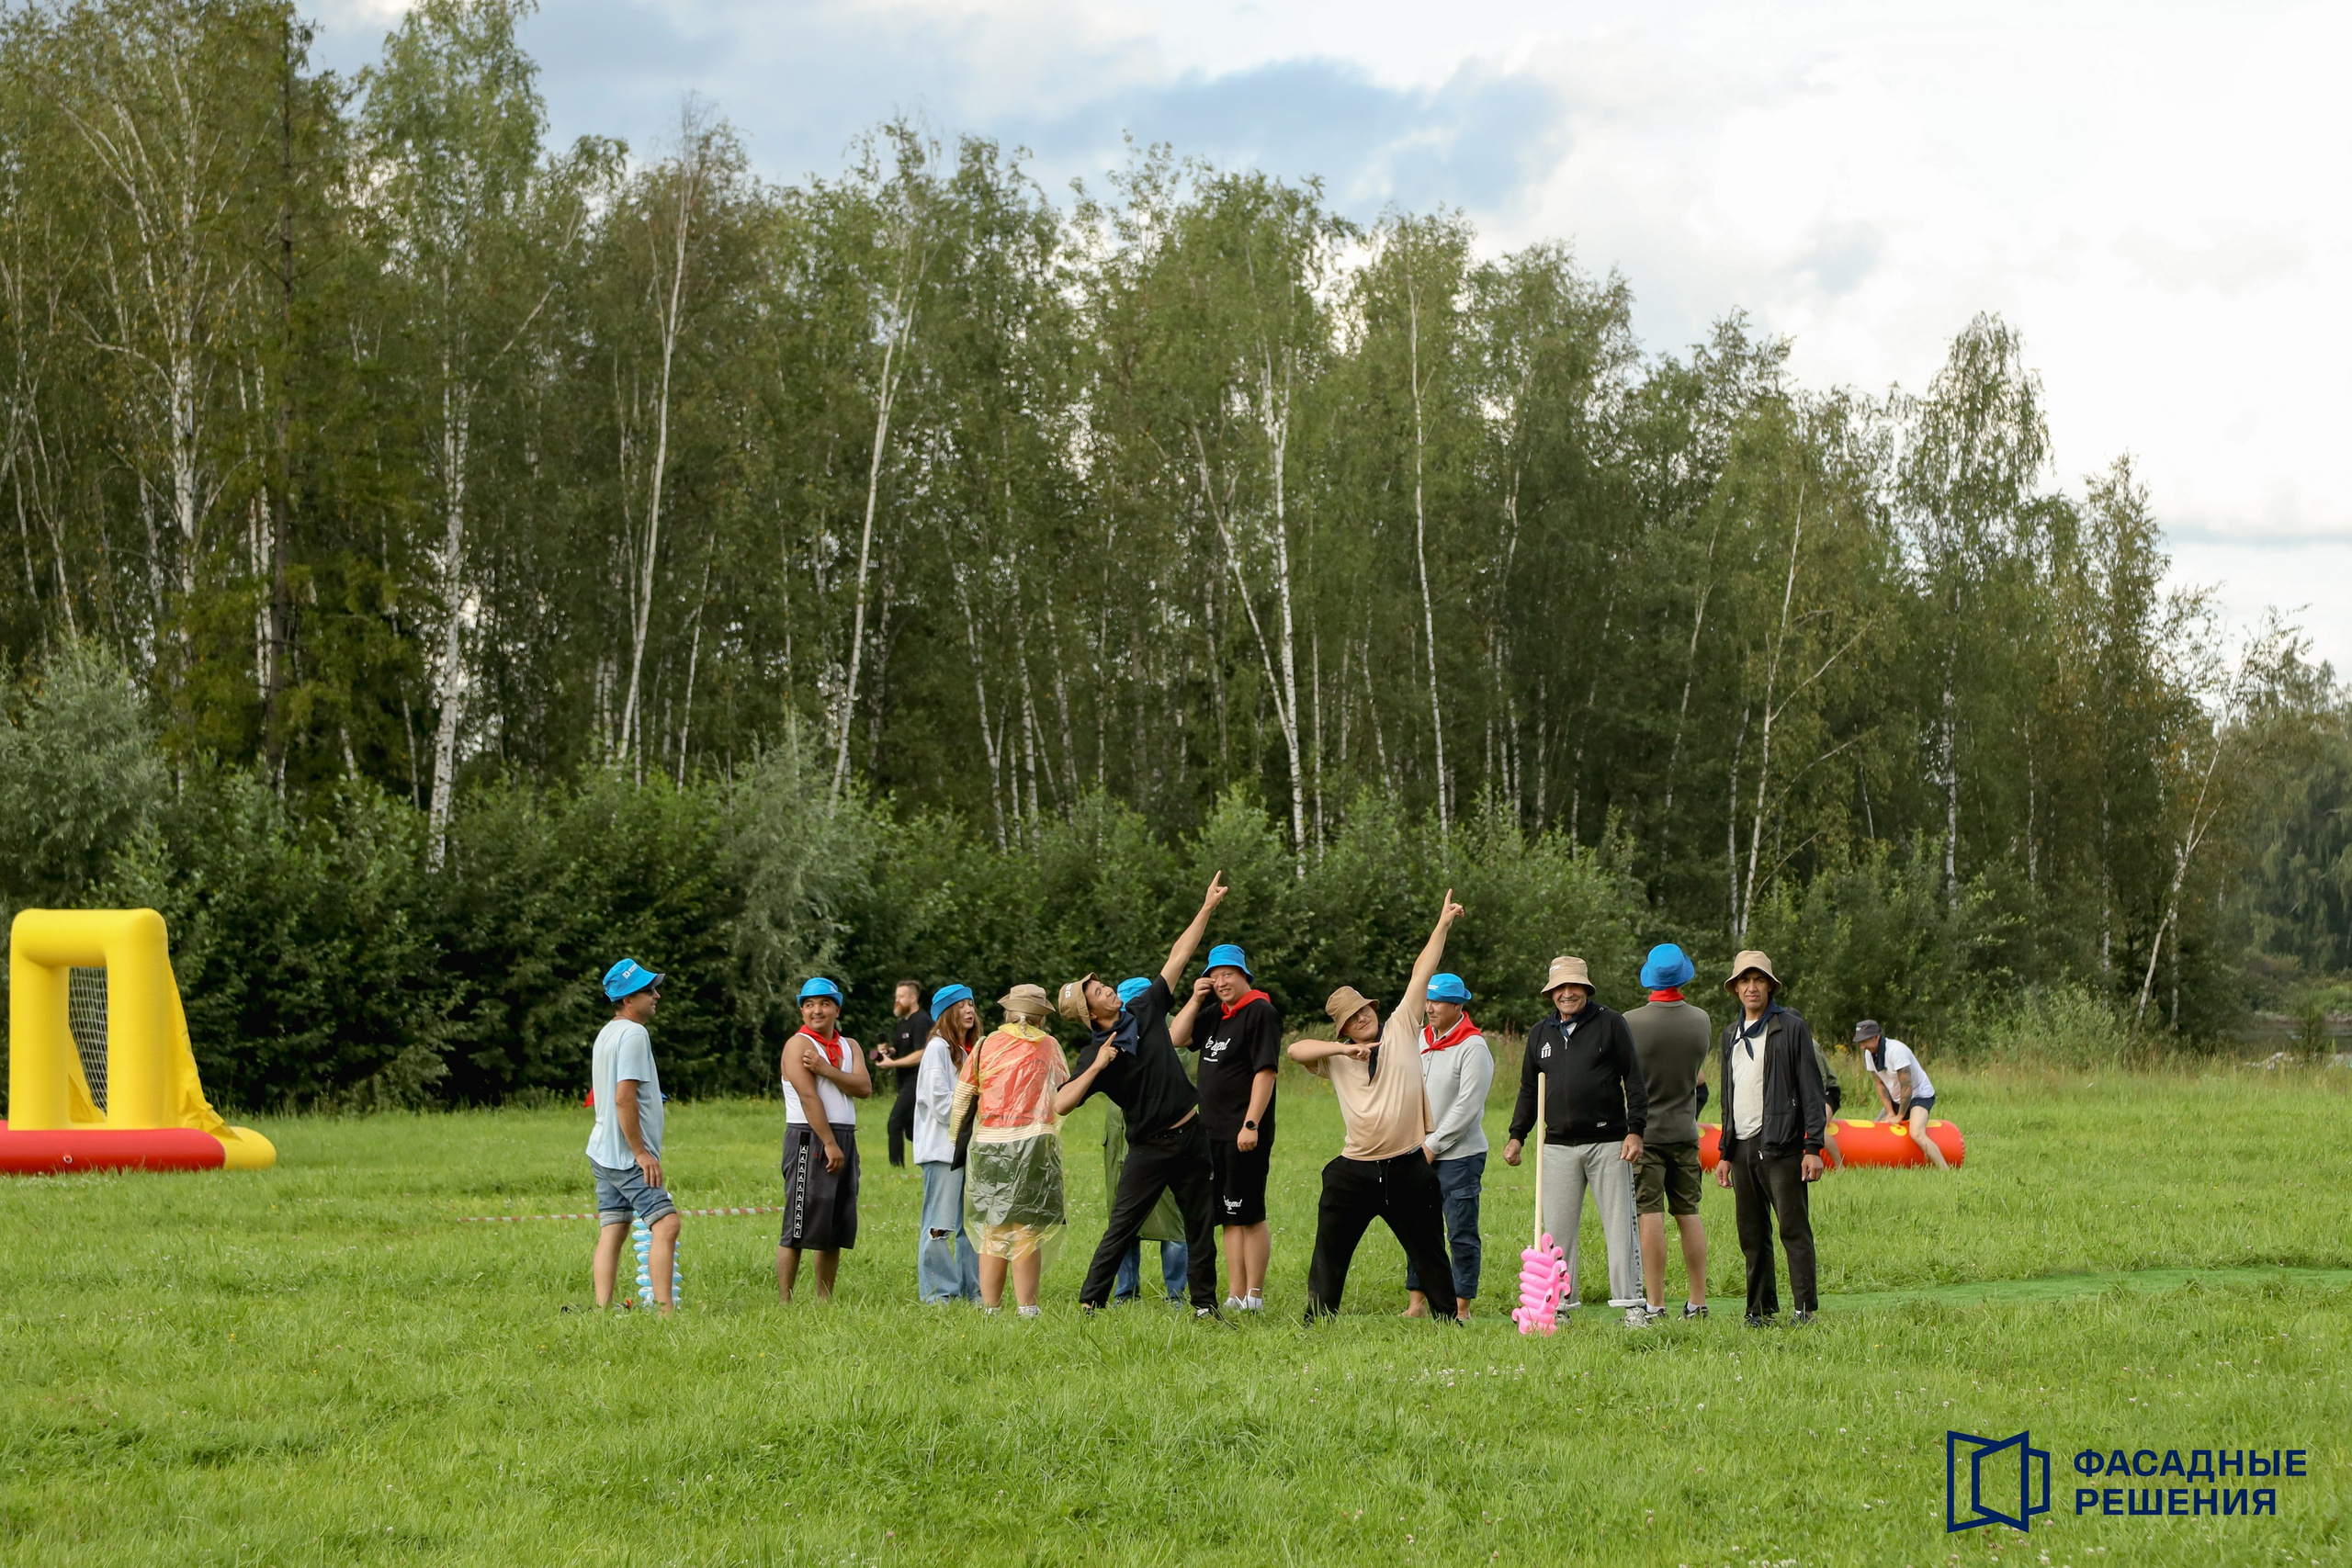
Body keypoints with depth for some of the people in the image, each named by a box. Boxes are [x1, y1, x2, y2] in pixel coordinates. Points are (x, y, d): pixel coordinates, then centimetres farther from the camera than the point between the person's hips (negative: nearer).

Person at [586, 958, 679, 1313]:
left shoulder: (606, 1034, 17)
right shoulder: (634, 1034, -14)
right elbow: (624, 1097, -21)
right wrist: (641, 1152, -18)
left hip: (603, 1152, 10)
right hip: (626, 1157, -10)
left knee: (612, 1232, 8)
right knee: (666, 1224, -15)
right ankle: (665, 1309, -22)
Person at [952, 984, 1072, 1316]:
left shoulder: (985, 1046, 7)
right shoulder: (1048, 1046, 7)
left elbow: (962, 1097, 9)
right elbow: (1066, 1092, 17)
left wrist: (957, 1139, 21)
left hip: (988, 1145, 2)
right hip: (1032, 1143, -2)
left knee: (993, 1231, 7)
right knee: (1028, 1231, -3)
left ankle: (990, 1308, 7)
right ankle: (1027, 1309, -7)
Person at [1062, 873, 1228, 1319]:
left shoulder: (1144, 1010, 4)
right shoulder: (1097, 1055, -7)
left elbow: (1178, 956, 7)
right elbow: (1062, 1104, -16)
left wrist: (1208, 907, 5)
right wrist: (1097, 1068, -23)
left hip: (1191, 1136, 4)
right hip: (1149, 1148, -4)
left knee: (1201, 1225, 9)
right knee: (1121, 1227, -7)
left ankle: (1204, 1303, 17)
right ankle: (1090, 1302, -4)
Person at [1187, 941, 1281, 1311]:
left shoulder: (1260, 1012, -10)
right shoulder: (1216, 1014, 15)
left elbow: (1266, 1071, -16)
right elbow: (1178, 1039, 24)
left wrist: (1251, 1124, -22)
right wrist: (1195, 1000, 9)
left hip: (1245, 1135, -9)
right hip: (1213, 1129, 9)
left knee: (1249, 1215, -5)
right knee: (1229, 1218, 10)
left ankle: (1254, 1298, -2)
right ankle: (1234, 1297, 14)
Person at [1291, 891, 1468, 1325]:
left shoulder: (1401, 1030, 3)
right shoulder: (1335, 1057, 6)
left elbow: (1422, 973, 0)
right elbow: (1295, 1049, -10)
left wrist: (1443, 924, -2)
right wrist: (1342, 1048, -20)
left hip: (1409, 1169, -1)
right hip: (1354, 1171, 1)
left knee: (1428, 1249, 9)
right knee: (1330, 1251, 4)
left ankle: (1447, 1317, 18)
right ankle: (1317, 1319, 10)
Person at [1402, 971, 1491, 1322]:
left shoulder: (1473, 1048, -11)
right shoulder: (1420, 1039, 11)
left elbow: (1467, 1106, -15)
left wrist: (1433, 1145, -13)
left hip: (1459, 1153, -7)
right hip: (1421, 1152, 7)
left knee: (1461, 1234, -2)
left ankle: (1462, 1307, 2)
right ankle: (1416, 1303, 14)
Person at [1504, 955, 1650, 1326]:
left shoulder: (1610, 1024, 3)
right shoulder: (1540, 1034, 15)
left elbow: (1634, 1081, 1)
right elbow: (1529, 1091, 23)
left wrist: (1635, 1130, -7)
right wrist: (1516, 1135, 13)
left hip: (1608, 1142, -4)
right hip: (1559, 1146, 4)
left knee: (1619, 1225, -4)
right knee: (1557, 1229, 1)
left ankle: (1631, 1304, -1)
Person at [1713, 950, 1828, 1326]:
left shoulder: (1792, 1027, -1)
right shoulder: (1731, 1033, 17)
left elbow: (1811, 1089, -5)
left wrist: (1813, 1147, -12)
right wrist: (1724, 1153, 17)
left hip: (1780, 1146, -6)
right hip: (1742, 1146, 6)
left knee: (1794, 1229, -9)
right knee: (1752, 1235, 6)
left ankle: (1806, 1307, -8)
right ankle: (1761, 1309, 11)